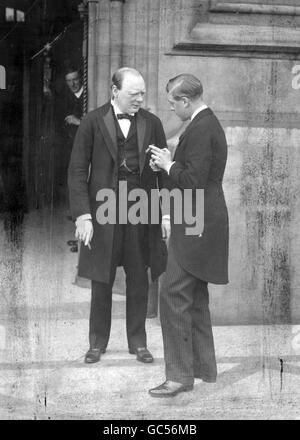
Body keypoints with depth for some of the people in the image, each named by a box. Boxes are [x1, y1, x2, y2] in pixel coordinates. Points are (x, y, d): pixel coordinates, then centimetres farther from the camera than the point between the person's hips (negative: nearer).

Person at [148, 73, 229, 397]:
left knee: (174, 296, -8)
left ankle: (180, 375, -4)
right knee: (196, 297, 17)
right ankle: (203, 366, 26)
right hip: (202, 224, 11)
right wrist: (171, 163, 8)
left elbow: (193, 182, -23)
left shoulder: (200, 130, -18)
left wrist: (169, 165, -9)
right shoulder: (210, 124, 15)